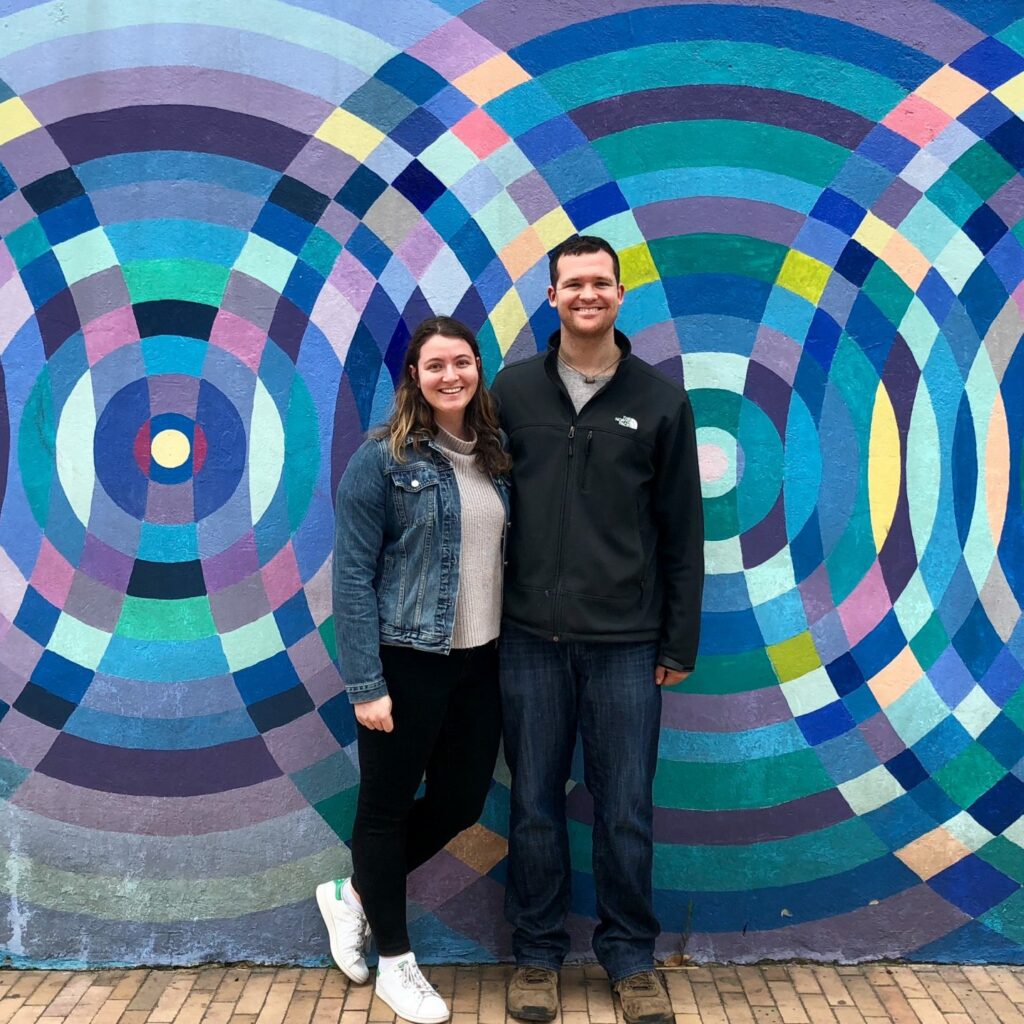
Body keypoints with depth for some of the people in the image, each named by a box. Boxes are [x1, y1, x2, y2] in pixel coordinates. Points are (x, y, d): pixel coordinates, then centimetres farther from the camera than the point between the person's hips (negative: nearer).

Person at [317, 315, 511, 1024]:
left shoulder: (495, 457, 7)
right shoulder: (382, 459, -10)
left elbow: (506, 556, 11)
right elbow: (353, 577, -12)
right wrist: (366, 684, -15)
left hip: (481, 661, 6)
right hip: (406, 661, -6)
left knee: (462, 801, 14)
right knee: (388, 805, 9)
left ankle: (354, 894, 37)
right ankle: (395, 960, 30)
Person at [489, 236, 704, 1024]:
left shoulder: (660, 400, 2)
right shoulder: (514, 390, 4)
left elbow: (683, 532, 4)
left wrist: (681, 643, 2)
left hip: (626, 642, 0)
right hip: (531, 638, 1)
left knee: (626, 811, 7)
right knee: (535, 805, 10)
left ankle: (631, 957, 26)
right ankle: (538, 954, 27)